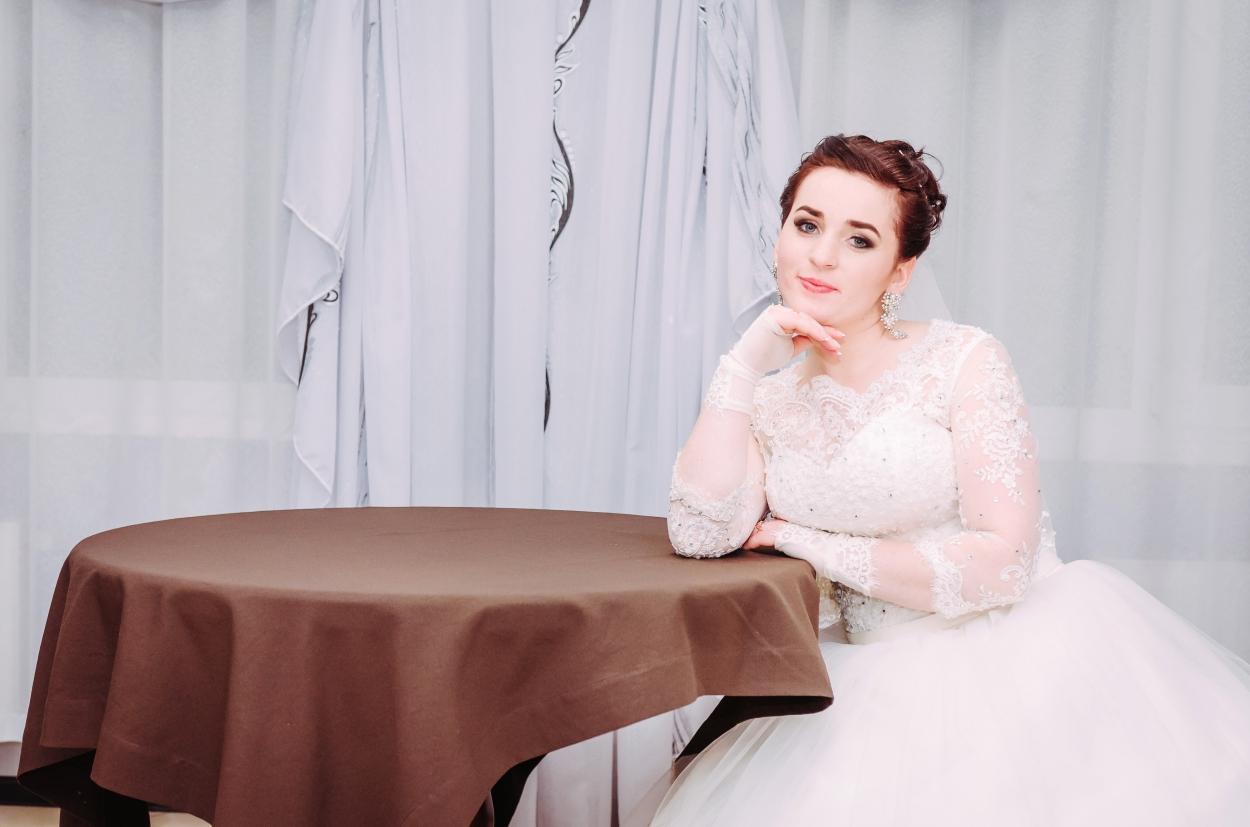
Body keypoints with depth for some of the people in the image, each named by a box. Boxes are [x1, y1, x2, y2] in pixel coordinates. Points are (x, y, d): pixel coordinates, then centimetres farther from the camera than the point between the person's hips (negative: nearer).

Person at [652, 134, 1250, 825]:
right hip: (877, 684, 4)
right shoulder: (769, 402, 10)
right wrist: (741, 365, -7)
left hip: (1007, 657, -3)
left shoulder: (963, 362, -5)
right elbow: (700, 536, -6)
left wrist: (814, 547, -7)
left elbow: (1001, 563, -13)